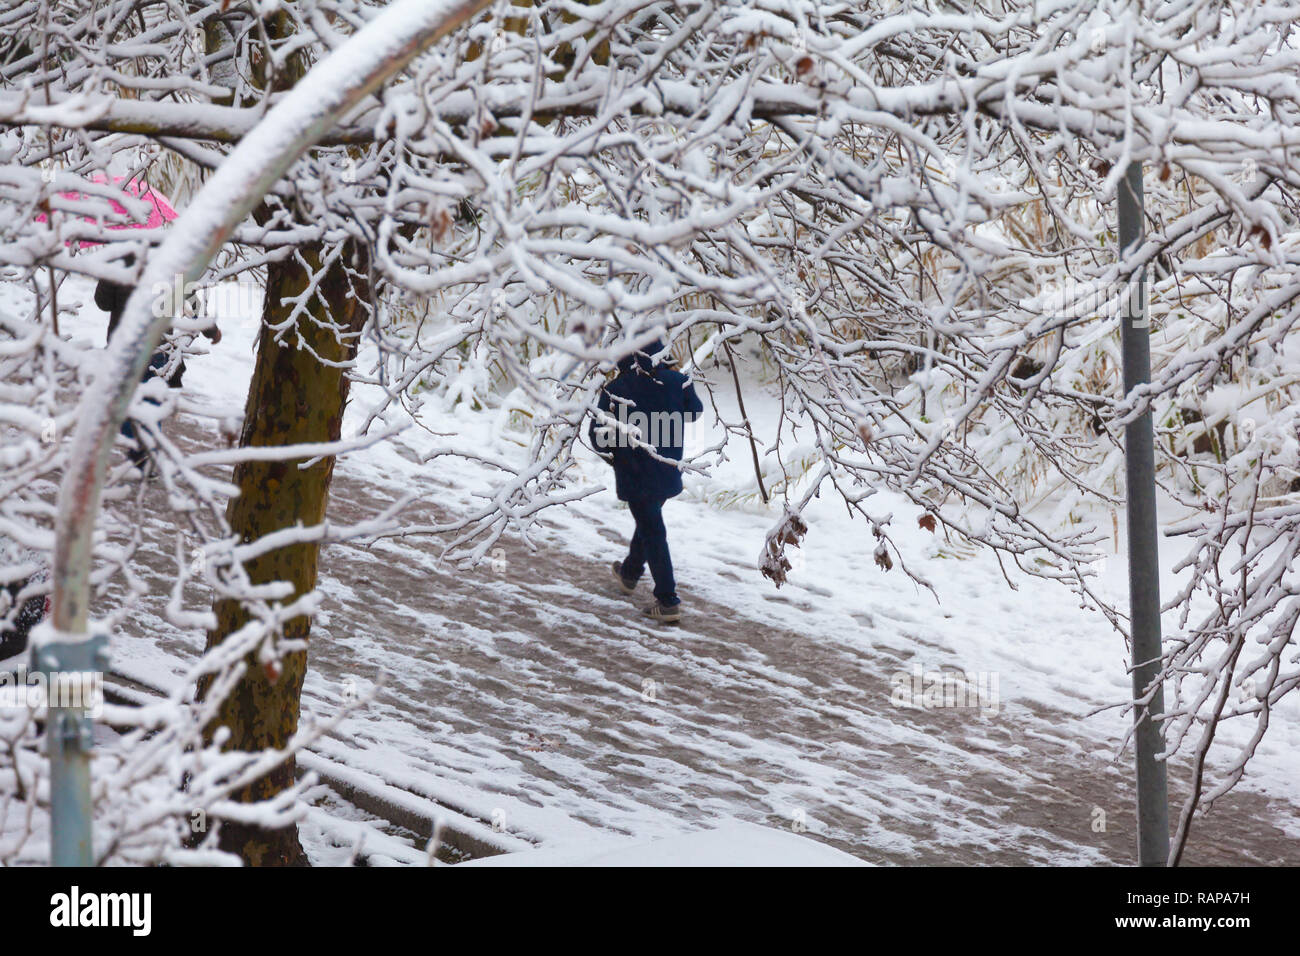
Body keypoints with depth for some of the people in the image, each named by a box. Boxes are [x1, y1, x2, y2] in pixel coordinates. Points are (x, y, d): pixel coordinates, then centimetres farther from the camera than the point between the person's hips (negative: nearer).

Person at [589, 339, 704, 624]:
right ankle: (630, 573, 48)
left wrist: (611, 456, 8)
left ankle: (668, 602, -2)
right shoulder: (677, 381, -9)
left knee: (652, 532, 2)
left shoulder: (615, 389, -17)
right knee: (648, 522, 26)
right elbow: (695, 411, 11)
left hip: (635, 475, -4)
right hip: (669, 472, 4)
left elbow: (599, 434, -12)